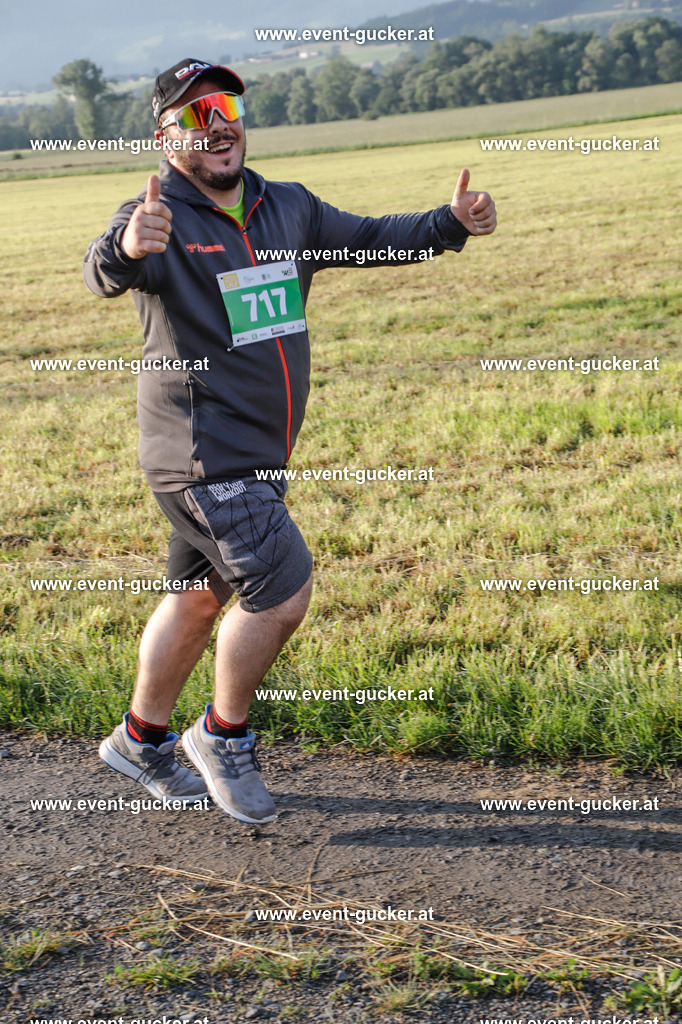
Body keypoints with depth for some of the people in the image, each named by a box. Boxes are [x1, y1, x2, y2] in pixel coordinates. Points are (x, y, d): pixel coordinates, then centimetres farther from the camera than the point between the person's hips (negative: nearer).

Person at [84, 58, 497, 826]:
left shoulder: (288, 209, 7)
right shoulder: (158, 220, -15)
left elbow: (367, 239, 19)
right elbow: (104, 273, -35)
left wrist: (450, 224, 5)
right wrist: (127, 250, -58)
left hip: (257, 457, 8)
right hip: (201, 455, -8)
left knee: (202, 596, 18)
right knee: (284, 591, -10)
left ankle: (141, 739, 35)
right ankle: (224, 736, 13)